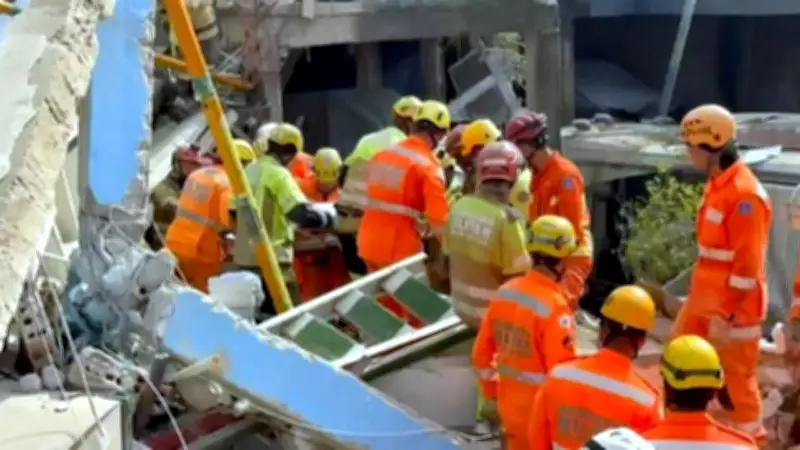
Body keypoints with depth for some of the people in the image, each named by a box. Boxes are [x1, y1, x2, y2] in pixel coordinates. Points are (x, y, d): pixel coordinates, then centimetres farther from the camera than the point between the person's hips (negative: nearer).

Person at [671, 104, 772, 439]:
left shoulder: (745, 195, -24)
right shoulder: (717, 183, 6)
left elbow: (747, 266, -23)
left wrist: (725, 315, -21)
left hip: (734, 308, -10)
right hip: (704, 299, 10)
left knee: (737, 380, 4)